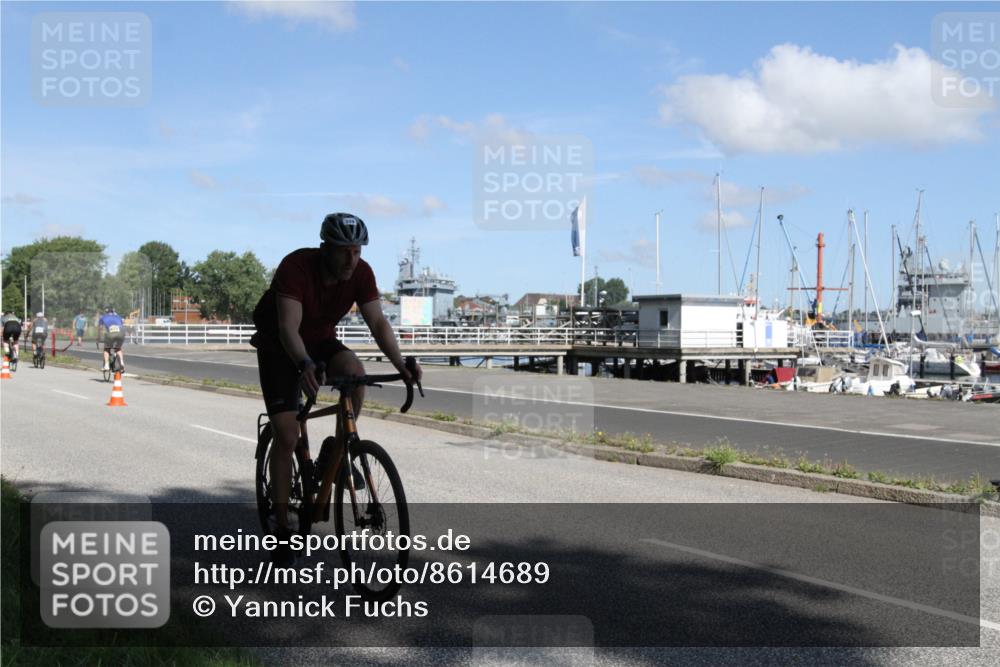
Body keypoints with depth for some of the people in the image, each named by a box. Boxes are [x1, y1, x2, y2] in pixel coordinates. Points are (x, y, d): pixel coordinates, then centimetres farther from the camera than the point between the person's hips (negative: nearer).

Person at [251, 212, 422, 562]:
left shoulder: (361, 273, -17)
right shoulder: (296, 266, -31)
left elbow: (378, 322, -20)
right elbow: (288, 326, -39)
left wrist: (401, 365, -35)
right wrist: (305, 366, -57)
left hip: (321, 339, 4)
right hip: (279, 346, -4)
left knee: (354, 371, -31)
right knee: (286, 436, -11)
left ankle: (342, 450, -7)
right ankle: (282, 526, 1)